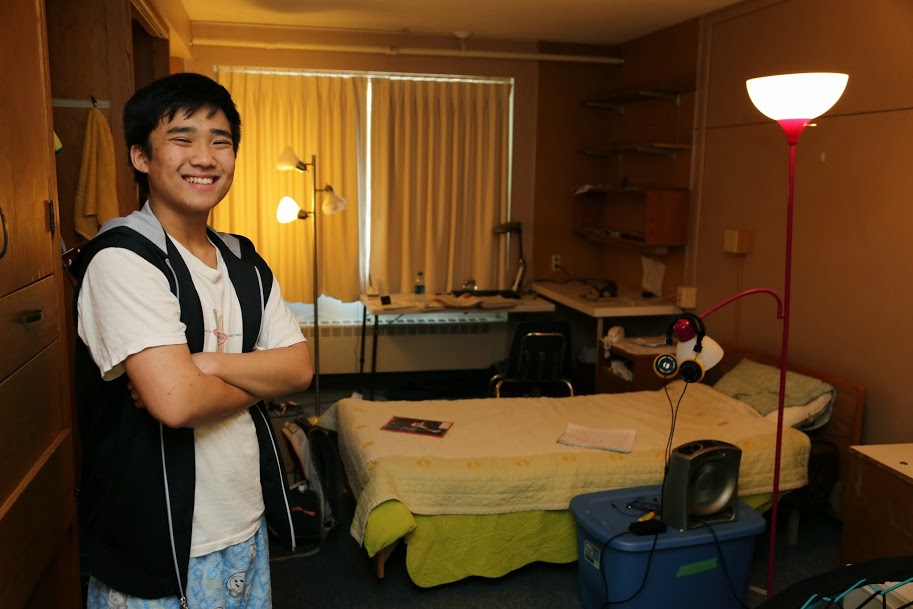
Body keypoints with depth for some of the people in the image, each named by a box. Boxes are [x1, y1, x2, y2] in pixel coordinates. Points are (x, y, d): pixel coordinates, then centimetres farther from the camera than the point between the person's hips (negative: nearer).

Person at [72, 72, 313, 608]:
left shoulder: (245, 261, 5)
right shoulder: (122, 258, -18)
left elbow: (300, 368, -2)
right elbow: (175, 401, -29)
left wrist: (207, 364, -18)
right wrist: (254, 380, -9)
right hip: (155, 548, -6)